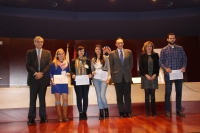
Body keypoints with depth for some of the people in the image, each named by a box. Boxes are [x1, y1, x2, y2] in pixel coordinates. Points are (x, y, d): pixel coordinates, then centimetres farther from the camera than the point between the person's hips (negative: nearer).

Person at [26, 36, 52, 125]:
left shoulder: (47, 53, 9)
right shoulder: (29, 52, 6)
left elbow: (49, 65, 0)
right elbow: (28, 65, -2)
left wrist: (41, 73, -12)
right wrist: (35, 73, -16)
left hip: (43, 79, 1)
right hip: (33, 79, -1)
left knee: (42, 99, 8)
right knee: (32, 99, 2)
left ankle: (43, 117, 14)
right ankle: (31, 118, 8)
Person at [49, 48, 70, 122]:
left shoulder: (66, 63, 11)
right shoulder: (54, 63, -1)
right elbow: (50, 73, -3)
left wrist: (68, 74, -5)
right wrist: (52, 80, -18)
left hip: (64, 83, 3)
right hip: (56, 83, -3)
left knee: (65, 99, -1)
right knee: (57, 99, 2)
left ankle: (65, 116, 9)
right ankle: (59, 116, 9)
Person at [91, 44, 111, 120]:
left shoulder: (105, 58, 2)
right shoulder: (93, 59, 11)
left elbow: (108, 68, -1)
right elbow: (91, 69, 16)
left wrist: (108, 78, -10)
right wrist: (92, 72, -6)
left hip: (103, 79, -4)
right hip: (96, 79, 4)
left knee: (102, 95, -13)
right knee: (98, 96, 4)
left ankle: (106, 110, 12)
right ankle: (101, 113, 11)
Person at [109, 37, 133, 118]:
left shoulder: (129, 52, 5)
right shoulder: (112, 54, 2)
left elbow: (131, 63, 12)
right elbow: (111, 66, 6)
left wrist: (128, 71, 6)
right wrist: (113, 75, 2)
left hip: (127, 76, 1)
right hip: (117, 77, -1)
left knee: (127, 95, 4)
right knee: (119, 96, 4)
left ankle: (128, 112, 13)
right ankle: (121, 112, 12)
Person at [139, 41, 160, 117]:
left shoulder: (155, 55, 7)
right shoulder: (142, 56, 3)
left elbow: (157, 66, 5)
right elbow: (140, 67, -1)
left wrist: (154, 75, -7)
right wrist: (146, 75, -10)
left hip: (154, 77, 1)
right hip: (145, 77, -1)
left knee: (153, 95, 3)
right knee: (147, 94, 1)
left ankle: (154, 111, 8)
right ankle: (147, 112, 7)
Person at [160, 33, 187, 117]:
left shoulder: (180, 48, 8)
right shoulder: (164, 50, 2)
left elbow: (184, 59, 7)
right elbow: (161, 62, -1)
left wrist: (184, 67, -11)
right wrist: (165, 68, -19)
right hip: (168, 74, -2)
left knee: (179, 92, 9)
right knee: (168, 92, 4)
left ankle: (179, 110, 21)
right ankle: (167, 110, 13)